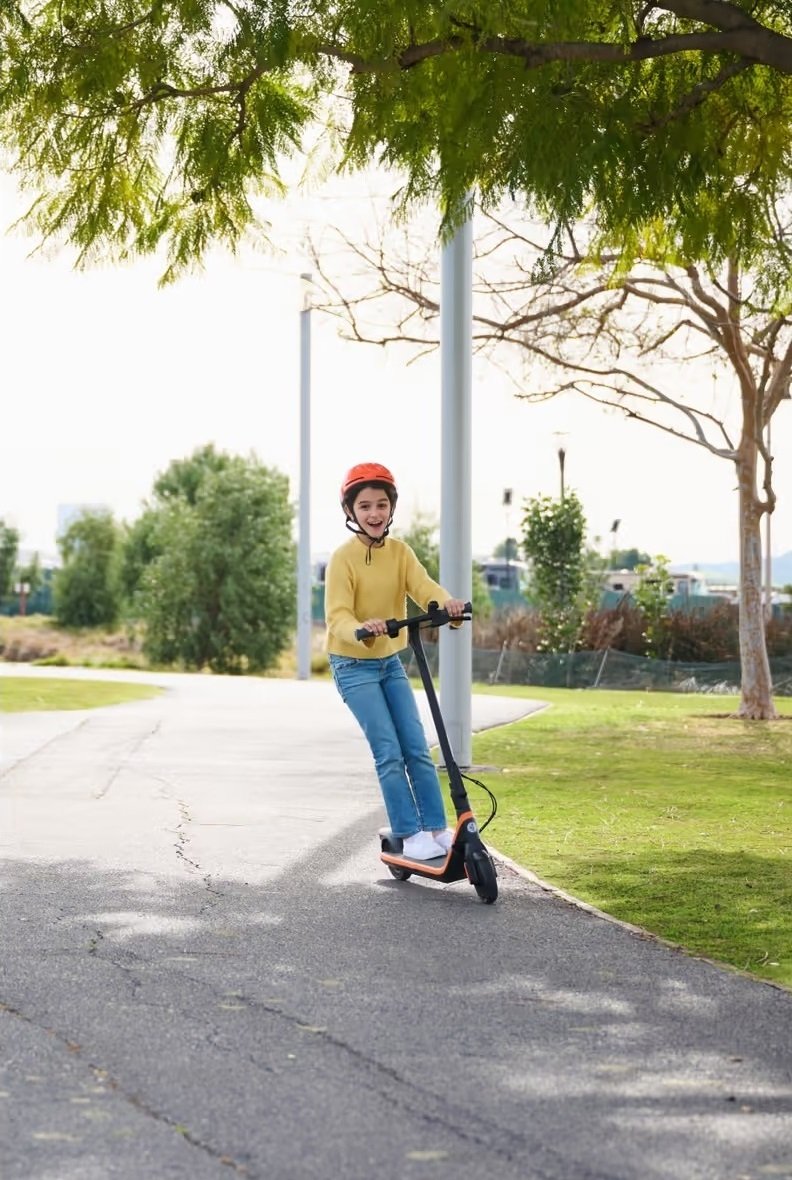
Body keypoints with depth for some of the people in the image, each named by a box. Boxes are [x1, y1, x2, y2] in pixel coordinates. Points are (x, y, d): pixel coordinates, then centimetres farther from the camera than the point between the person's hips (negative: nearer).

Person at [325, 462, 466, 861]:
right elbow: (337, 617, -27)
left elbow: (423, 587, -19)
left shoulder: (399, 552, -2)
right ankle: (411, 835, -5)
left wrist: (446, 602, -42)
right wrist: (361, 631, -49)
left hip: (391, 662, 5)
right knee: (389, 752, -10)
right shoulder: (343, 558, -17)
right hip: (353, 666, -5)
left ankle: (437, 829, 7)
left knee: (417, 749, 2)